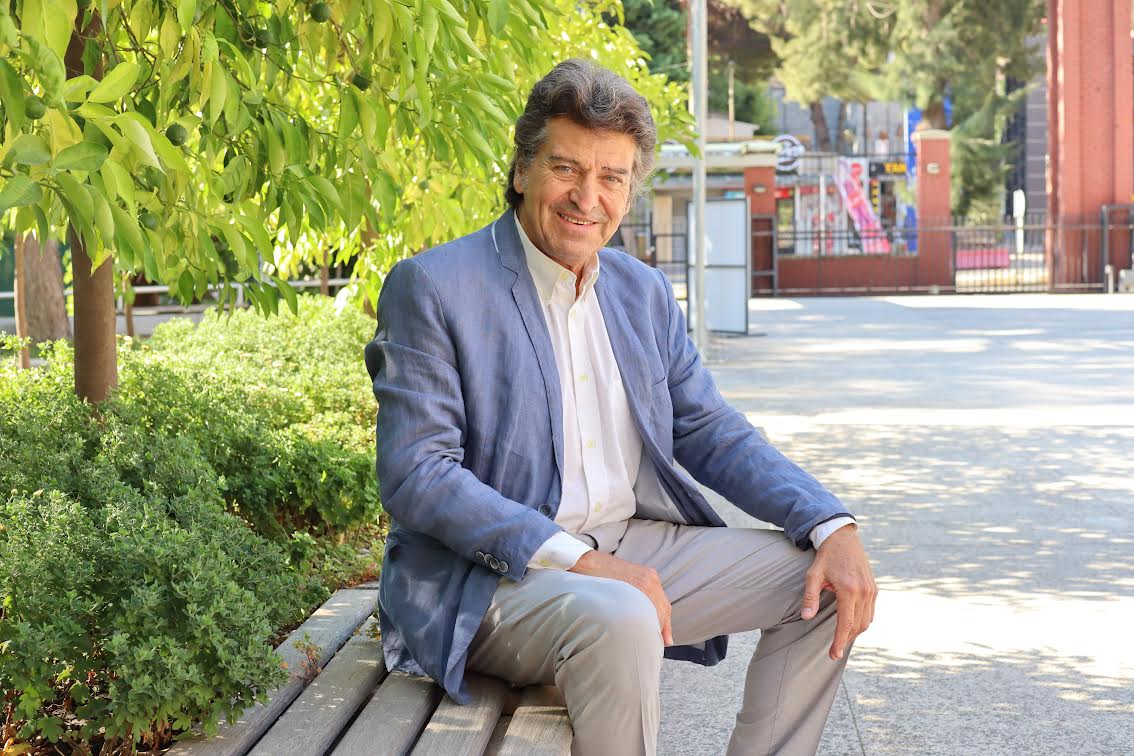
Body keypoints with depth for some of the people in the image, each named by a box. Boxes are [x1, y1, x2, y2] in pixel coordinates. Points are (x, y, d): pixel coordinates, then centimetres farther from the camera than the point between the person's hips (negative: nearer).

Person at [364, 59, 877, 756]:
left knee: (825, 582, -1)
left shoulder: (644, 292, 12)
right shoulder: (430, 287, -9)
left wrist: (833, 527, -4)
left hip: (635, 548, 7)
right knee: (618, 621, -36)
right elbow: (415, 477, -16)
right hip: (486, 579, -7)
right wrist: (576, 560, -25)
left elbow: (711, 432, 14)